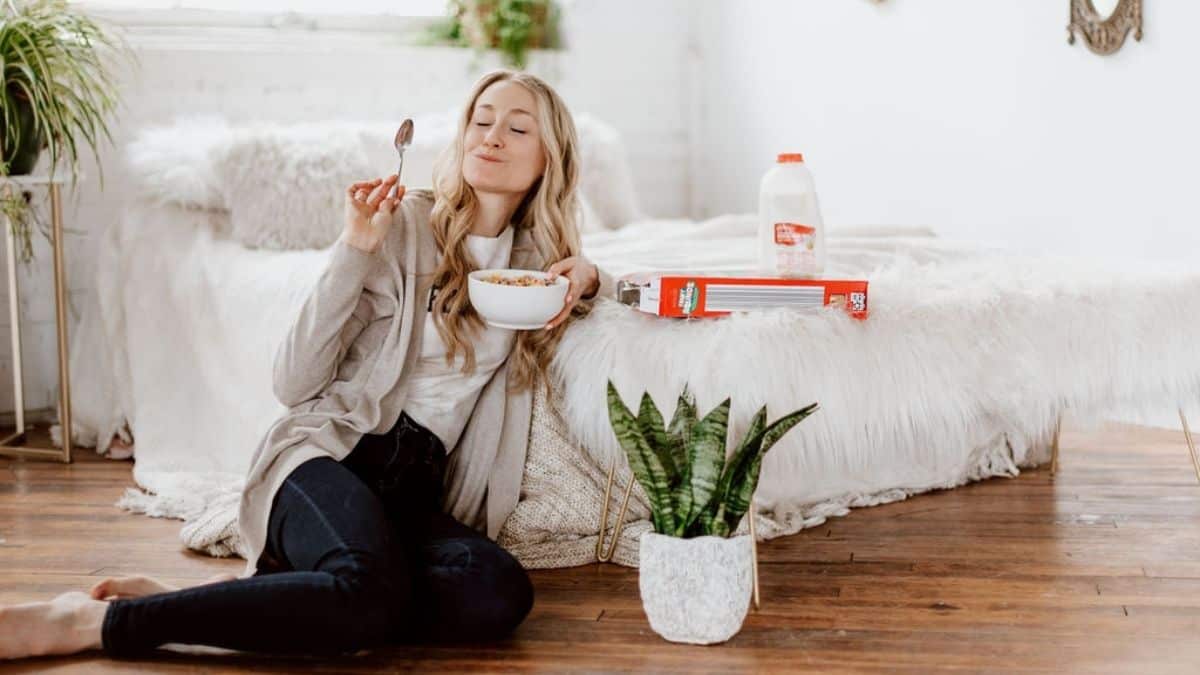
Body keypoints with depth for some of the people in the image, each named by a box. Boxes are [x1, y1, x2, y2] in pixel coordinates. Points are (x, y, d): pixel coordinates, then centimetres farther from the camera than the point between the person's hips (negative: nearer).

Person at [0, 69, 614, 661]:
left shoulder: (535, 254, 13)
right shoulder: (404, 221, 1)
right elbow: (294, 383, -3)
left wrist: (589, 279, 11)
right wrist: (354, 249, -14)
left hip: (422, 494, 5)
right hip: (333, 455, -4)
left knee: (501, 594, -32)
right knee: (374, 592, -39)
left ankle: (230, 598, -22)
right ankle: (97, 621, -25)